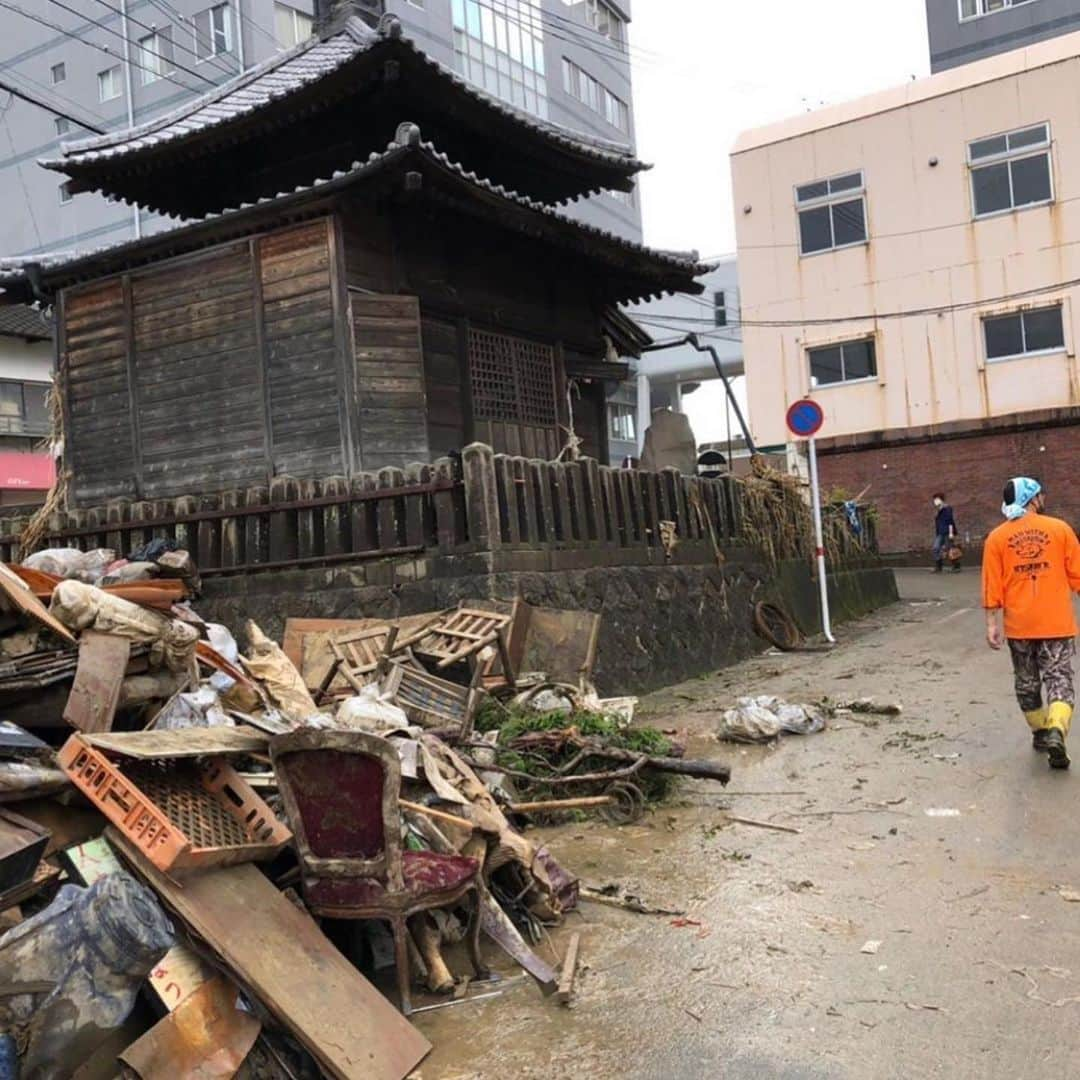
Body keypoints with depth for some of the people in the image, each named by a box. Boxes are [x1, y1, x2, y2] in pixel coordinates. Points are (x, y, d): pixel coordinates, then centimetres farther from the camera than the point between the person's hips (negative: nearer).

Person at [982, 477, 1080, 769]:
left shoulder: (997, 537, 0)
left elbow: (992, 585, -3)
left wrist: (992, 623, 1)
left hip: (1019, 624, 2)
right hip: (1056, 623, -1)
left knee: (1027, 682, 17)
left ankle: (1040, 732, 27)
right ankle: (1056, 731, -21)